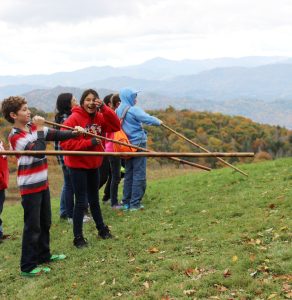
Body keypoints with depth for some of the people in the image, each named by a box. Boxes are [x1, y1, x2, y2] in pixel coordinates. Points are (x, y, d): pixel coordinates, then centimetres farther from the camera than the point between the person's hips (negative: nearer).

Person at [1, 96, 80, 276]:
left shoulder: (33, 127, 5)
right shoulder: (15, 136, -17)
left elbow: (56, 135, 0)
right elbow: (38, 152, -28)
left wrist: (76, 133, -13)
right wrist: (39, 130, -23)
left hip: (42, 183, 8)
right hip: (30, 186, -8)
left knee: (45, 222, 19)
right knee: (33, 226, -3)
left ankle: (44, 255, 34)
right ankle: (28, 267, 6)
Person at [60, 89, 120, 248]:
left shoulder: (99, 118, 2)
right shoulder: (74, 119, -16)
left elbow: (116, 126, -10)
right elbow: (65, 142, -22)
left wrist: (104, 108, -18)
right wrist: (89, 143, -26)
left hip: (93, 164, 6)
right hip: (77, 165, -6)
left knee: (94, 199, 20)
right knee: (81, 202, -3)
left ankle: (101, 228, 35)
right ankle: (78, 237, 9)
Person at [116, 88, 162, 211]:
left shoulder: (119, 110, 7)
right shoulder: (134, 110, -15)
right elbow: (148, 119, -22)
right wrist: (158, 122, -3)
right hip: (138, 143, -7)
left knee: (129, 174, 14)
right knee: (139, 174, -1)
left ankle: (126, 202, 19)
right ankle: (135, 204, 0)